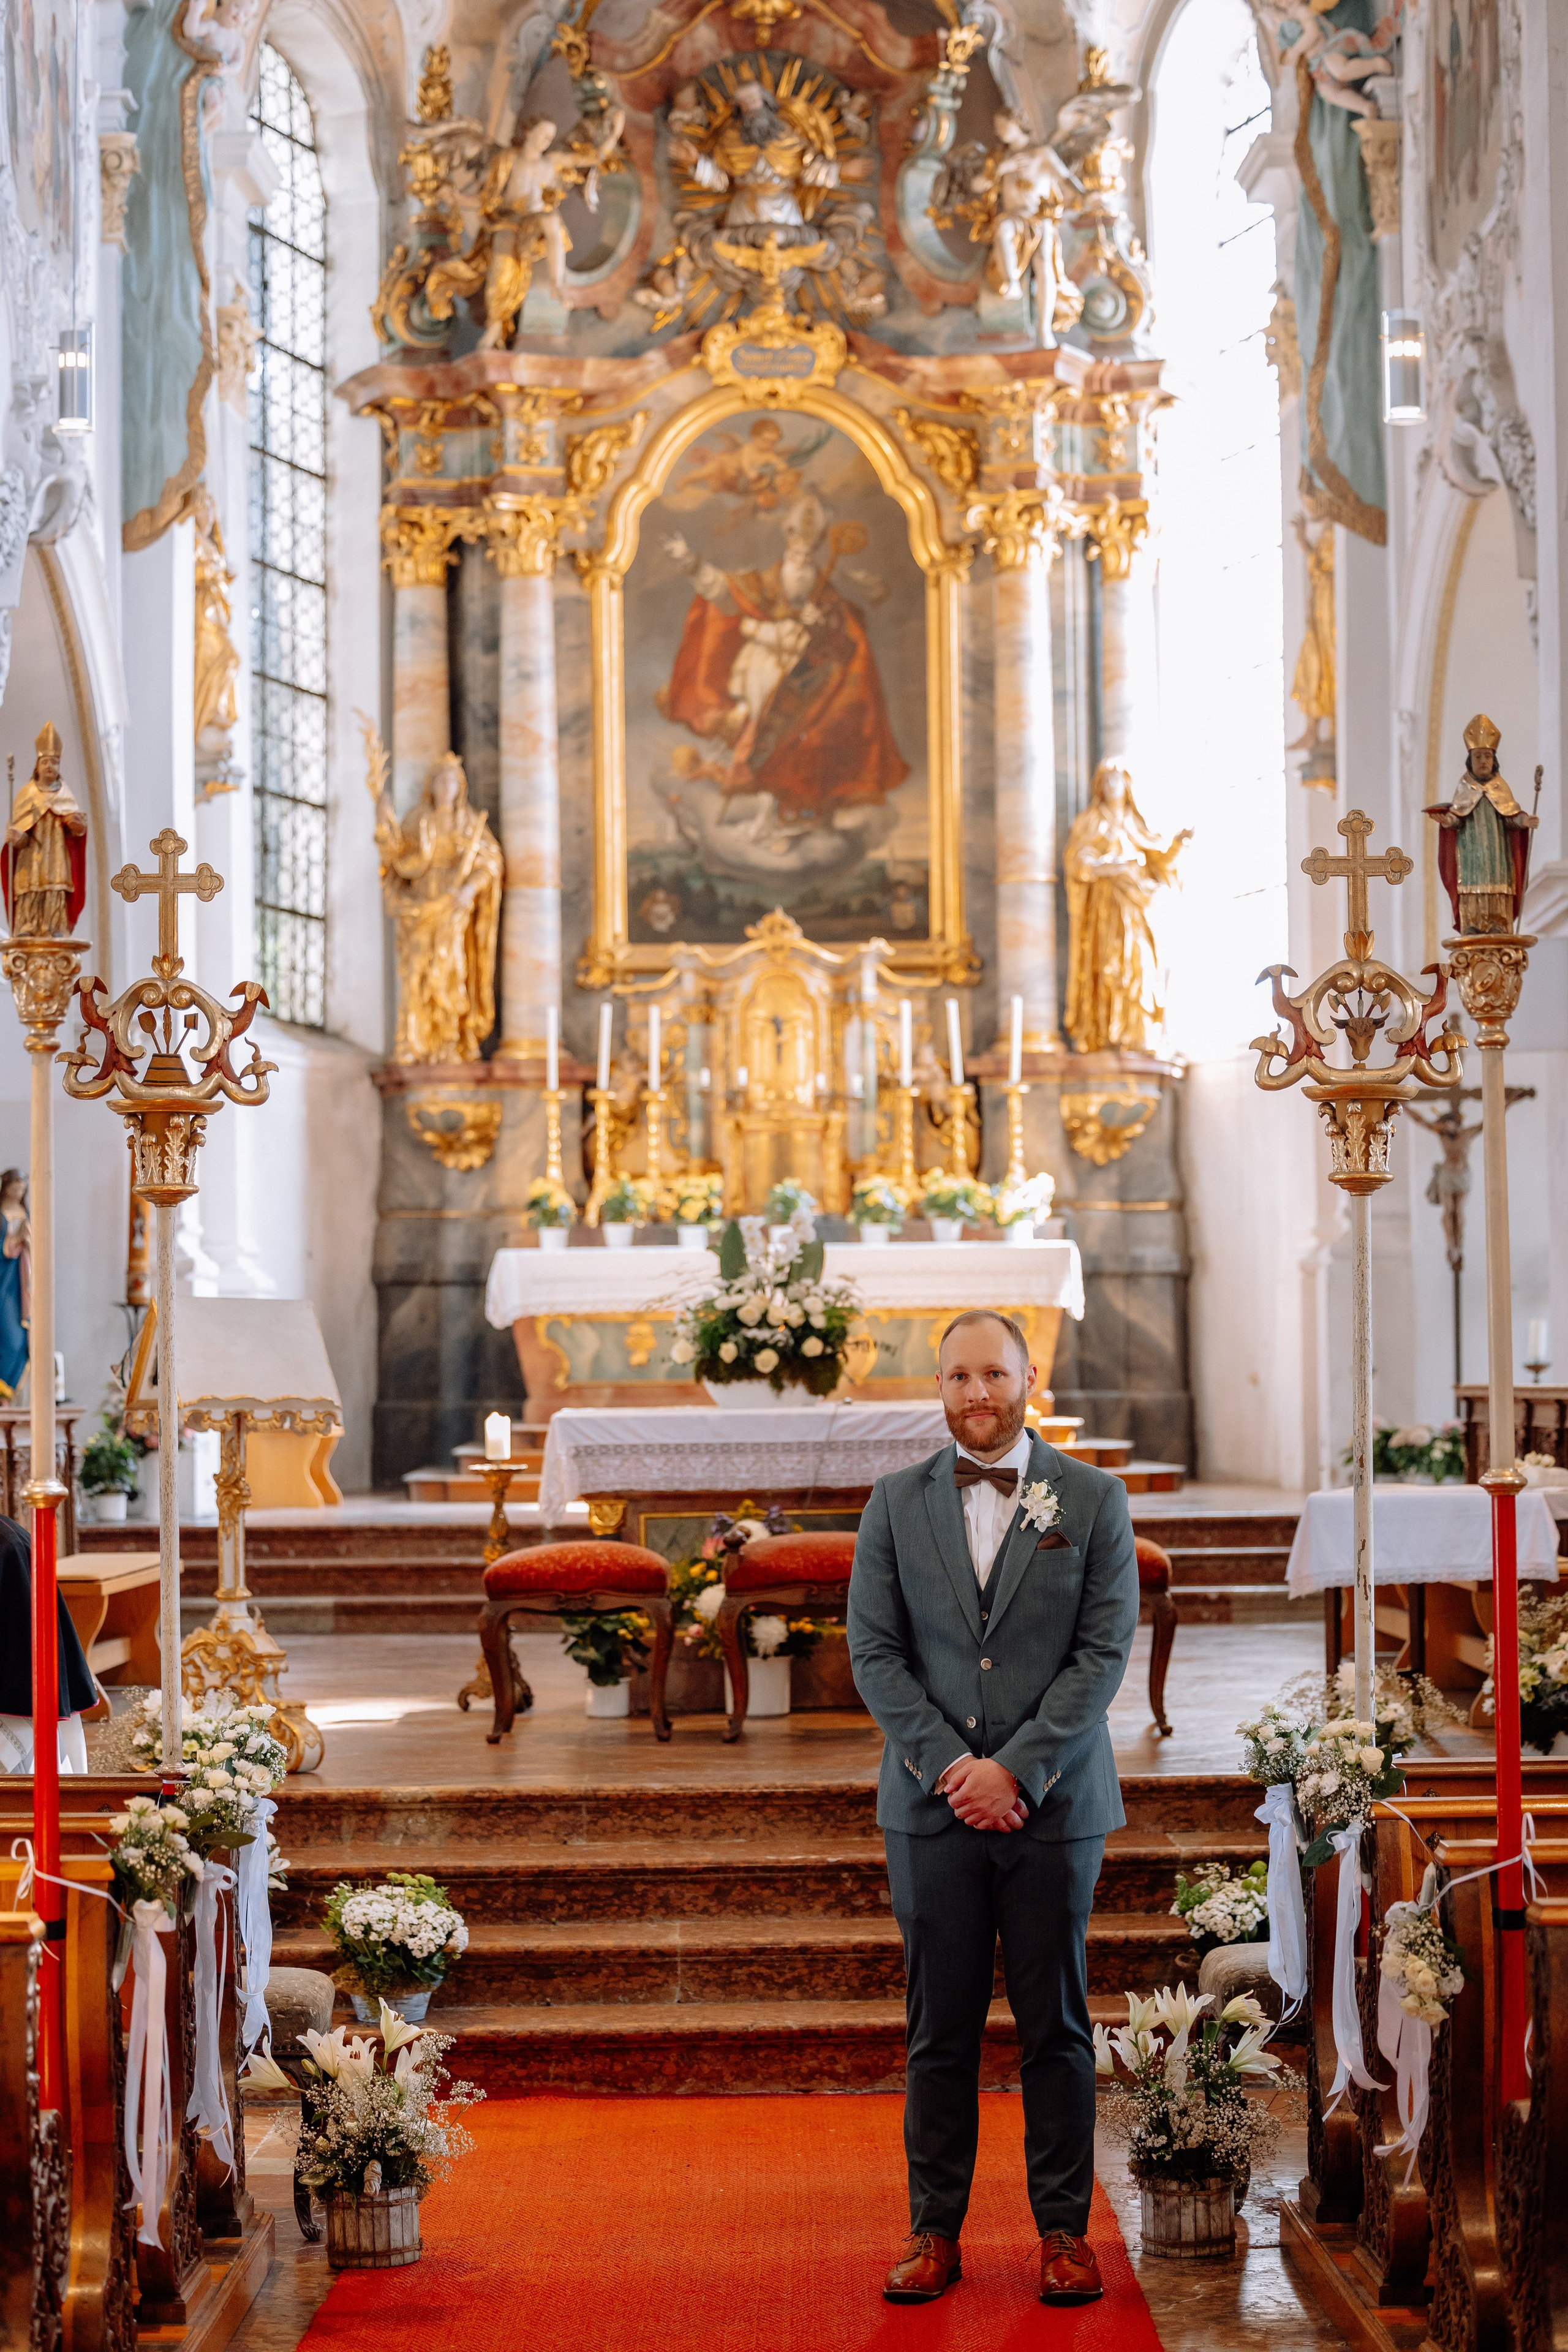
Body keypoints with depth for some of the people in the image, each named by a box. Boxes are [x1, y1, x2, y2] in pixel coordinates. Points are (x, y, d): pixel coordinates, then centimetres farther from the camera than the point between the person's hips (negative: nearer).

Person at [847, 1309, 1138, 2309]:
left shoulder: (1093, 1499, 3)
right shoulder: (897, 1502, 7)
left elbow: (1106, 1650, -4)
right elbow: (873, 1649, 2)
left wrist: (1016, 1768, -12)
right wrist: (950, 1764, -10)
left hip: (1053, 1804, -1)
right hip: (932, 1808, 1)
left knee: (1056, 2026, 5)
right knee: (941, 2030, 5)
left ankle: (1064, 2229, 14)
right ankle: (935, 2230, 13)